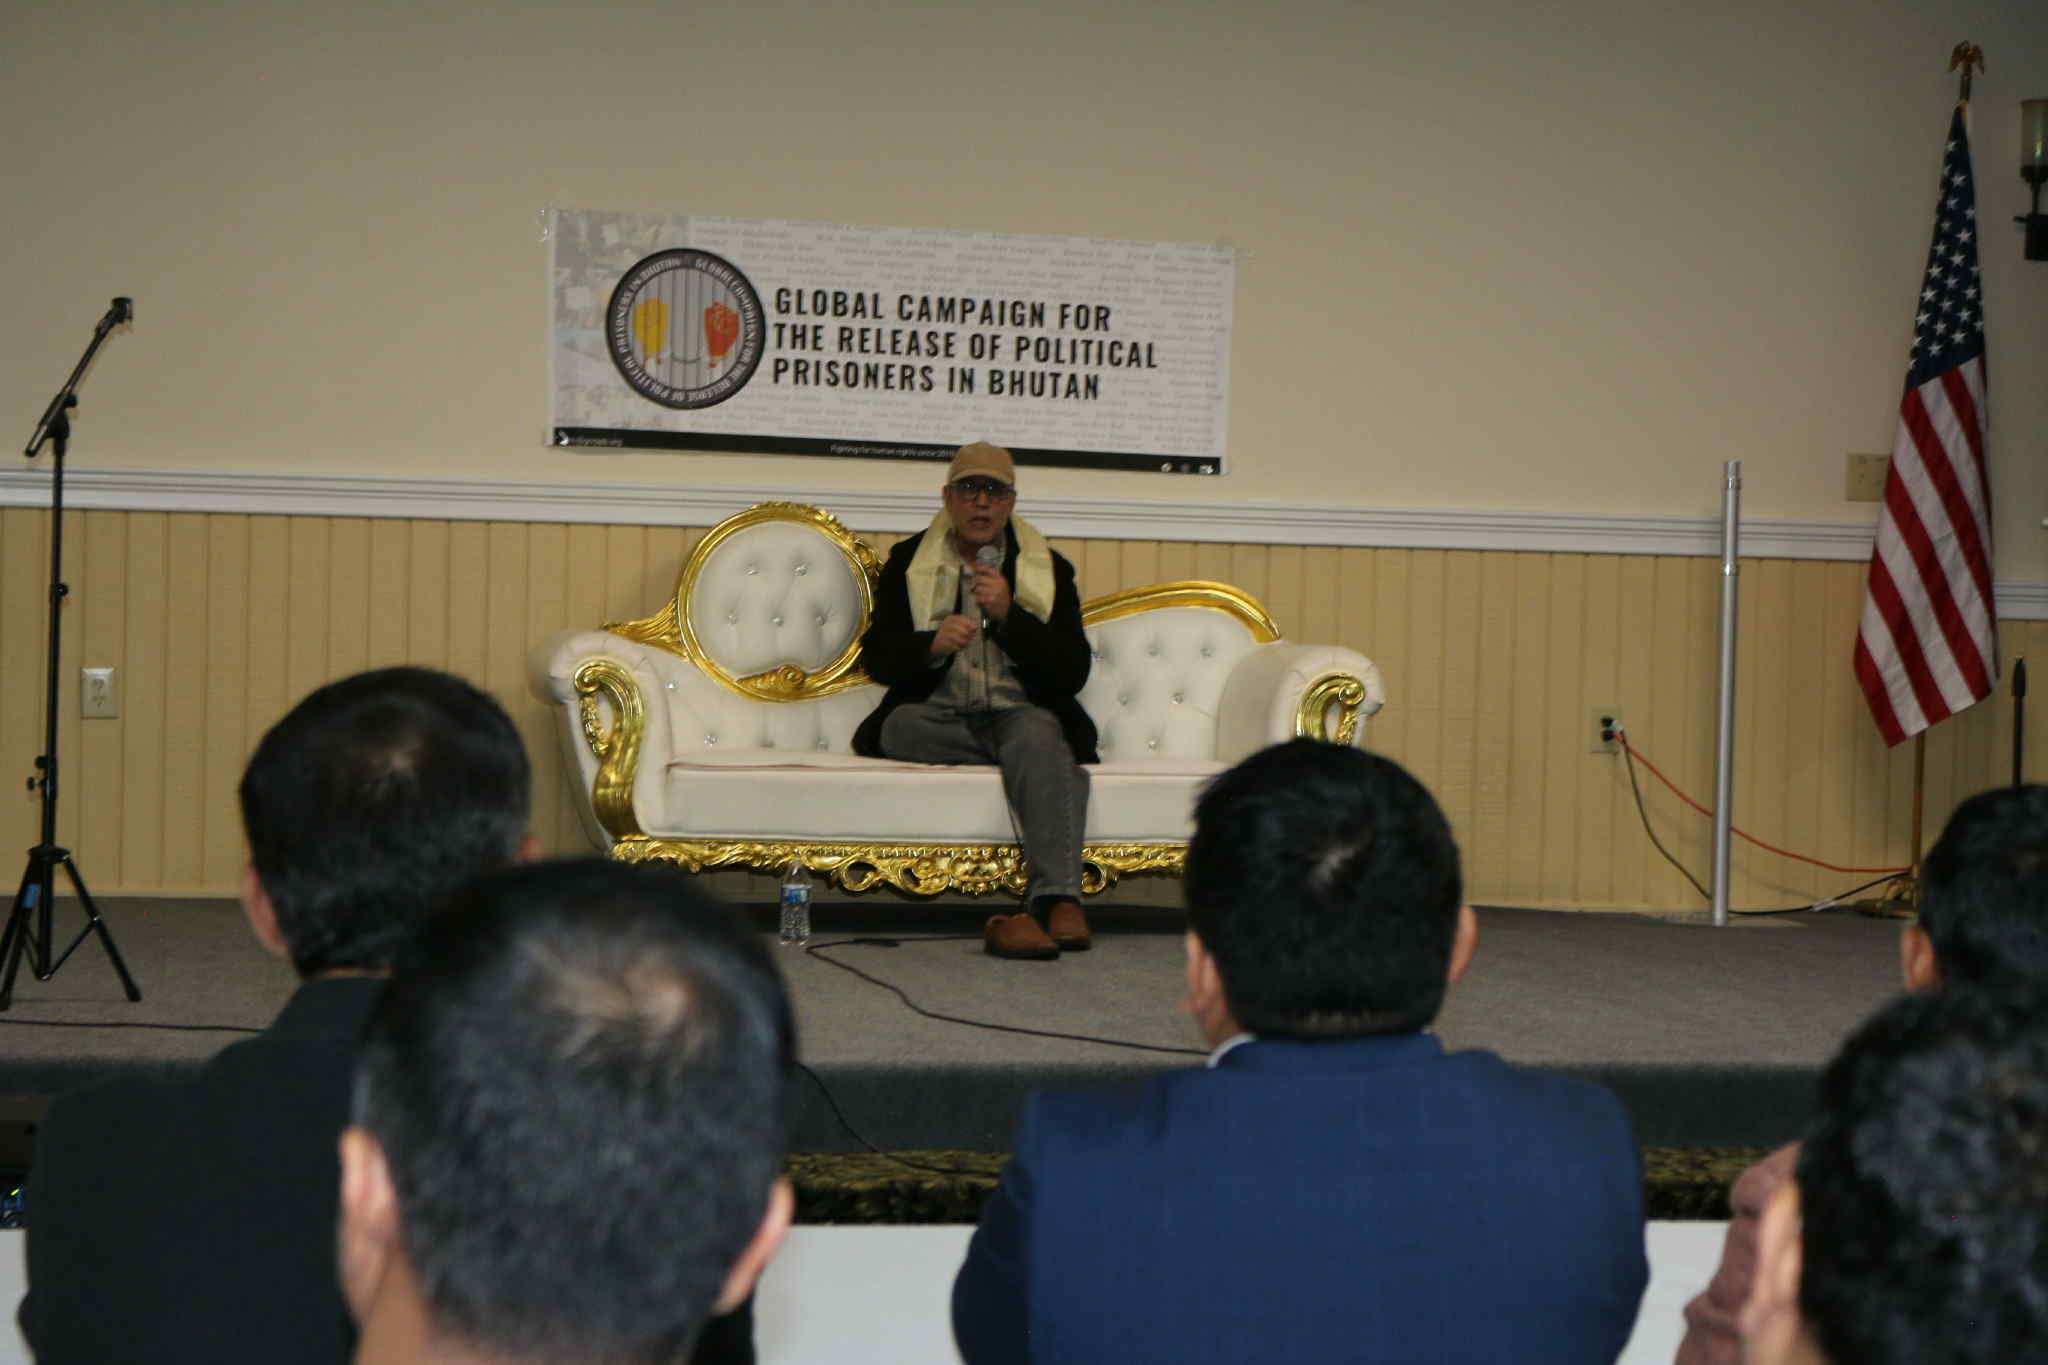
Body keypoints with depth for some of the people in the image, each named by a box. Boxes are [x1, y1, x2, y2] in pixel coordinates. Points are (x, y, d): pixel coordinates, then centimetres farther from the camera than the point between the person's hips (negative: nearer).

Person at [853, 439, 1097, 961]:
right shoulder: (908, 563, 15)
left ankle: (1057, 899, -52)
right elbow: (876, 657, 5)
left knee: (1038, 736, -36)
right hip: (937, 716, 1)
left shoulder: (1049, 569, 13)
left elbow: (1073, 673, 1)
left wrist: (1008, 614, -10)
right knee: (895, 727, -33)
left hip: (1020, 710, -1)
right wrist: (932, 644, -16)